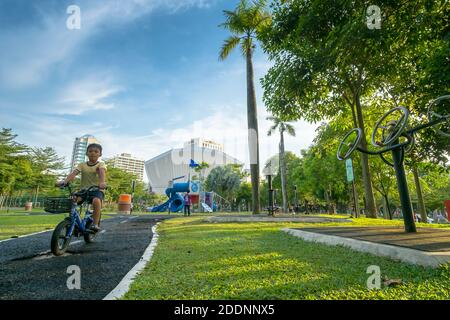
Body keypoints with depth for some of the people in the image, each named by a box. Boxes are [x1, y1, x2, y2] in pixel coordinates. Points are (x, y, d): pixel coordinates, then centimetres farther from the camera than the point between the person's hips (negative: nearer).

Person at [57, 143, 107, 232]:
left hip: (97, 189, -3)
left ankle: (95, 224, -23)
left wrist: (102, 182, -43)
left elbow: (102, 172, -22)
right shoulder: (82, 165, 9)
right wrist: (65, 181, -27)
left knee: (96, 201, -35)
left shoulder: (101, 164, 0)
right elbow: (74, 173, -7)